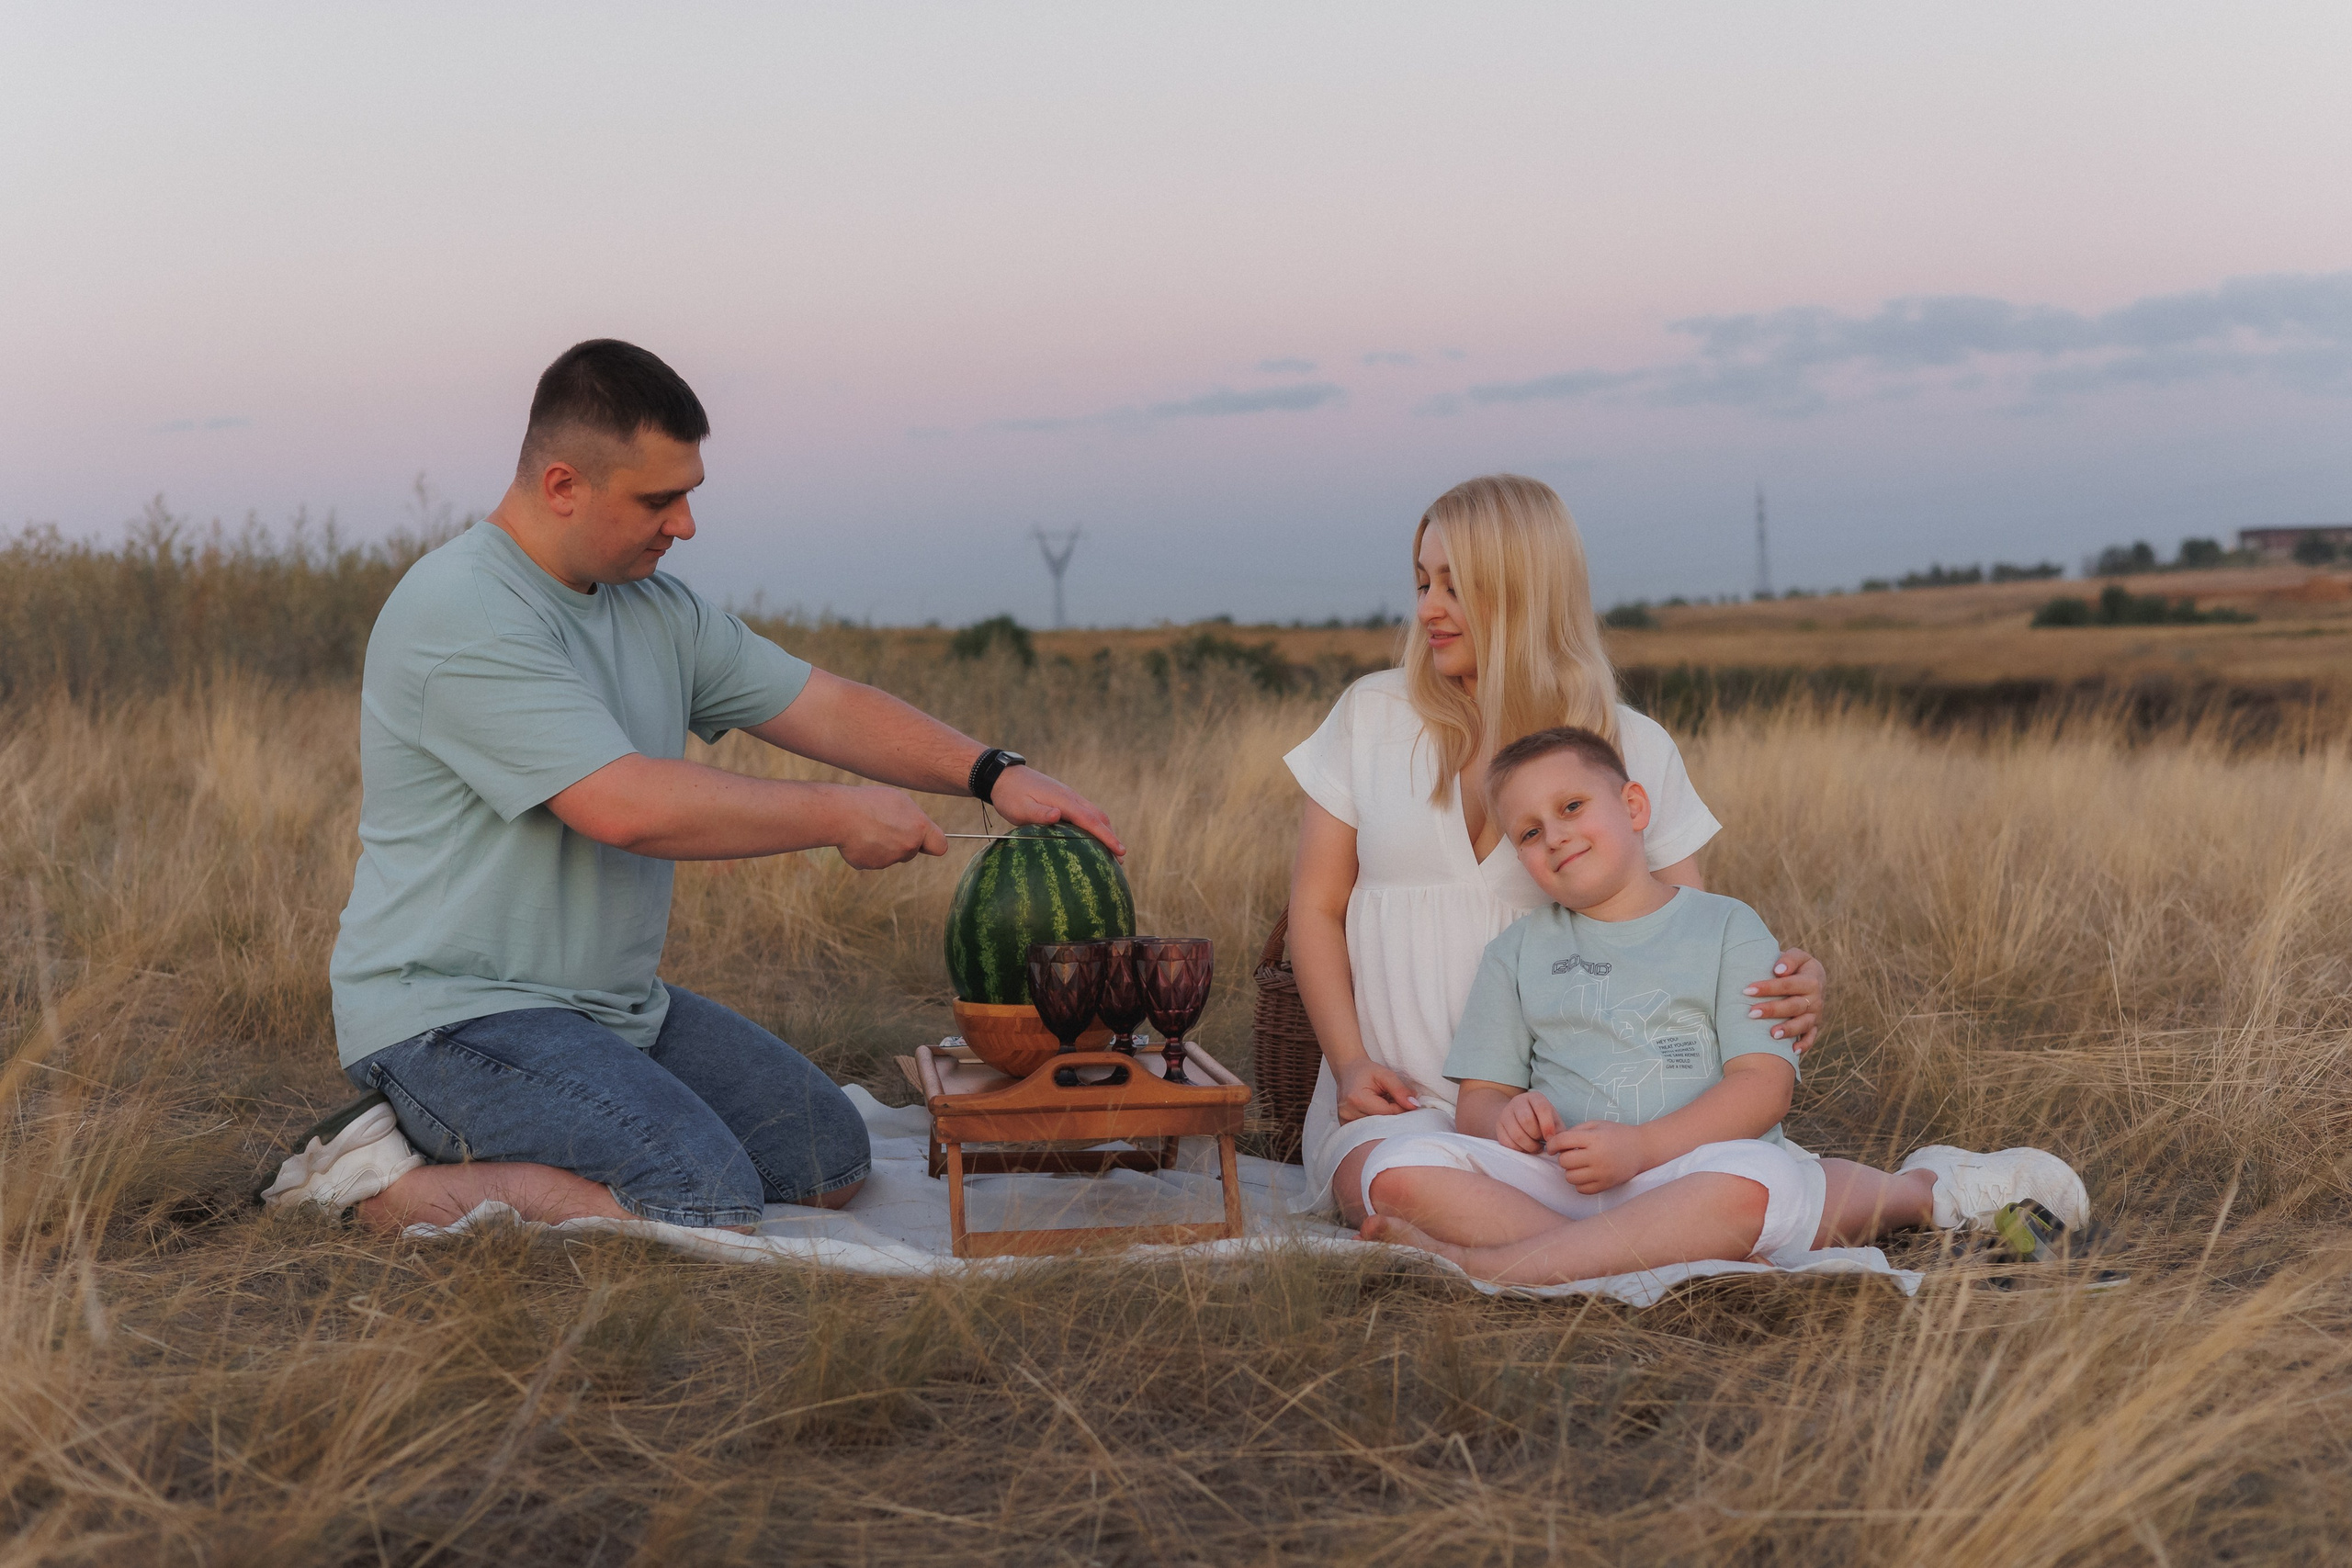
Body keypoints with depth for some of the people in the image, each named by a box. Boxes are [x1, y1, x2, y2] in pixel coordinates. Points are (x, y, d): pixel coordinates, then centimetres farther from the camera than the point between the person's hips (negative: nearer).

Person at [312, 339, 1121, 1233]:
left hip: (620, 1005, 10)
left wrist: (991, 774, -4)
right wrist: (839, 816, -18)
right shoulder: (461, 613, -19)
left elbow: (821, 706, 10)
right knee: (710, 1209, -26)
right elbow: (627, 806, -27)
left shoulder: (655, 608, 10)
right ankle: (397, 1187, -8)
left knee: (831, 1162, 7)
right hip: (457, 1015, -10)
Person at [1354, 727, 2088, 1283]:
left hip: (1689, 1173, -2)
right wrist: (1506, 1119, -12)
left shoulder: (1726, 928, 10)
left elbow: (1764, 1085, -1)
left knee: (1754, 1181, -40)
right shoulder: (1517, 953, 19)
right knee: (1402, 1167, -27)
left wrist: (1641, 1146, -16)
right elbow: (1478, 1098, 14)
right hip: (1556, 1183, 2)